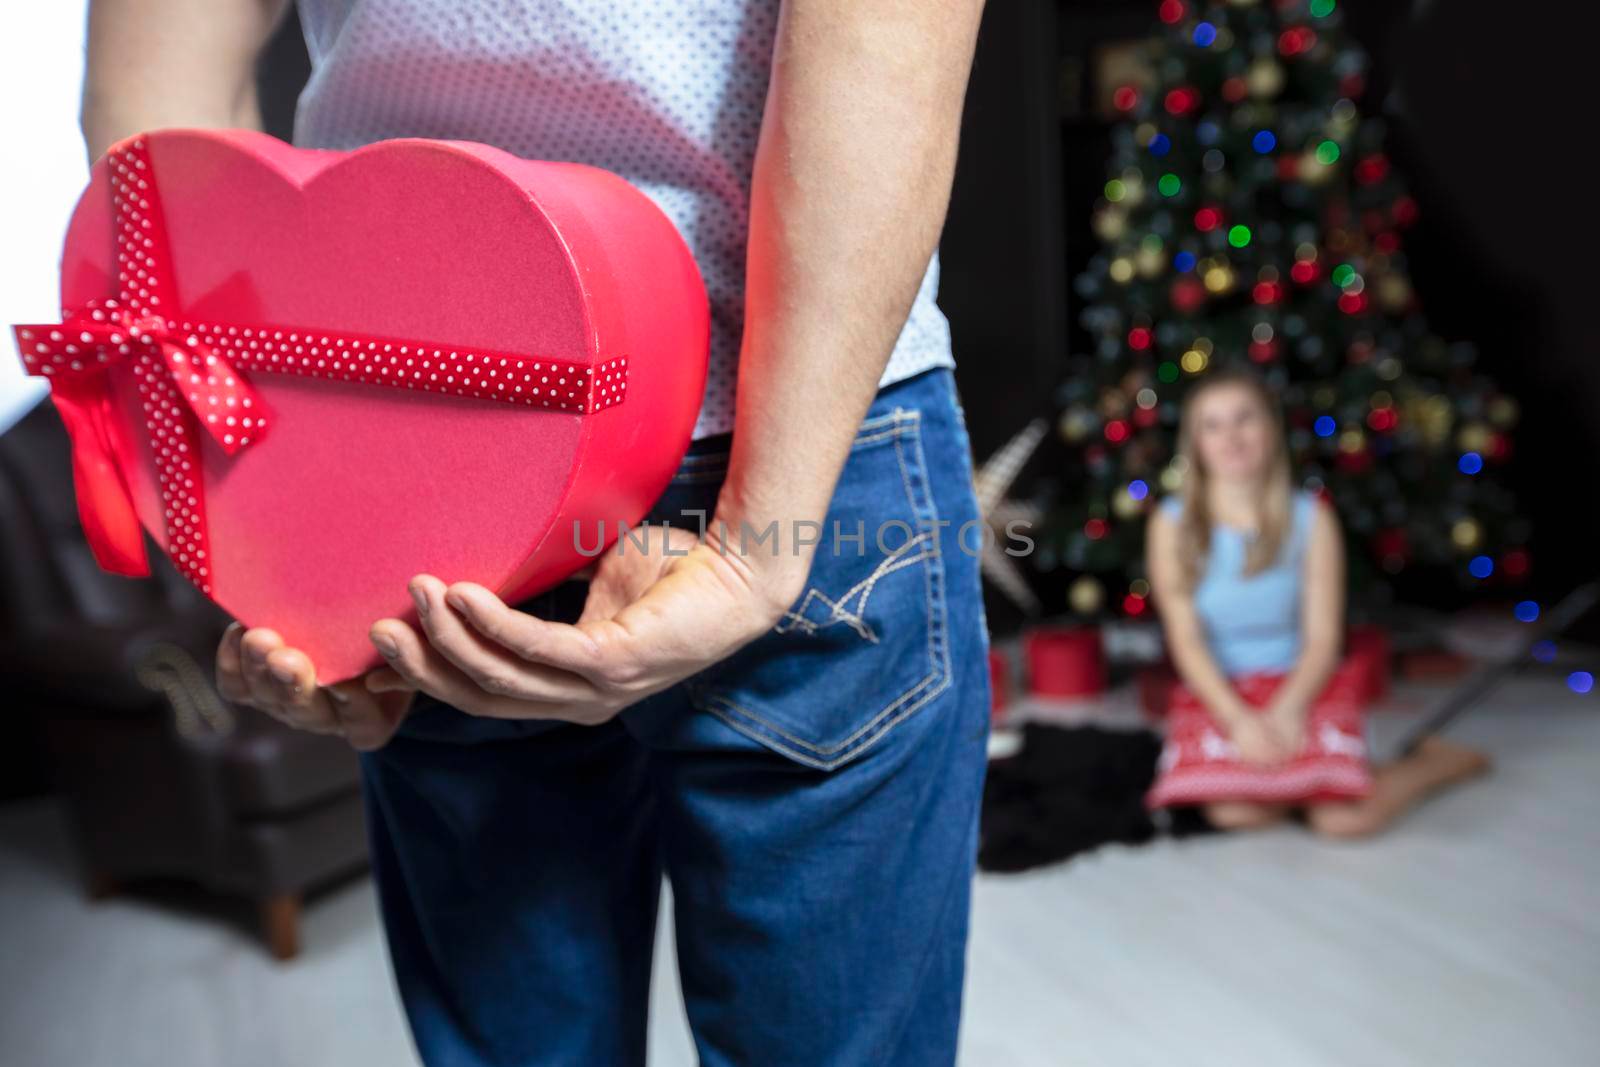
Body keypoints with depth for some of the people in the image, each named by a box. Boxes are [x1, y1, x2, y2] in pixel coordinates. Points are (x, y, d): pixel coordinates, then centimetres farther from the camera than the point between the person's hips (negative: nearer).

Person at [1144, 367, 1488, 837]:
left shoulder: (1310, 517, -3)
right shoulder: (1172, 524, -4)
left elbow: (1323, 639, -6)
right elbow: (1186, 640, -8)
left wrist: (1286, 710, -23)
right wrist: (1239, 719, -20)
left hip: (1301, 684, 0)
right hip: (1217, 692, 0)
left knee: (1345, 819, -20)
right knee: (1234, 813, -28)